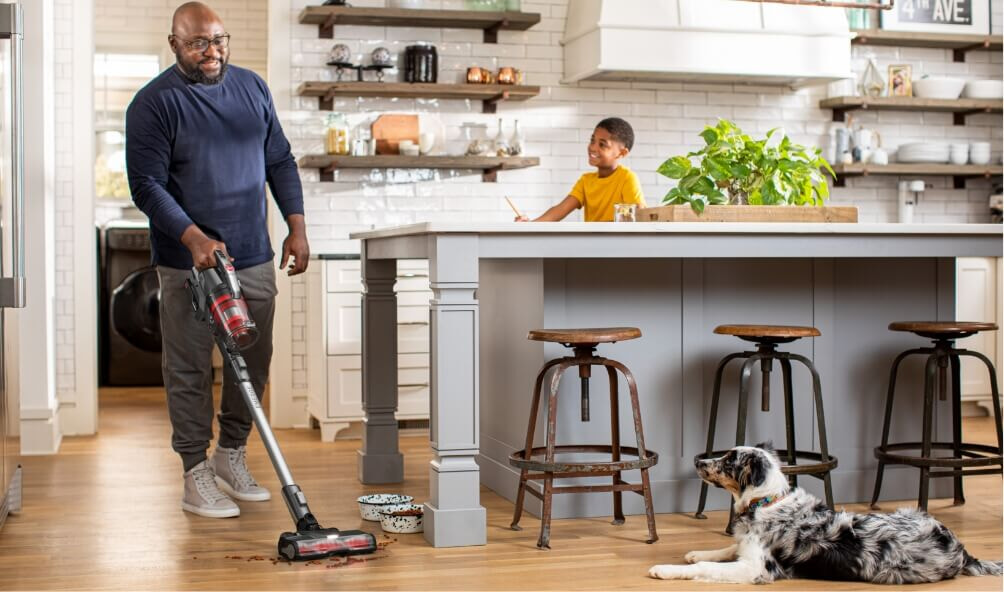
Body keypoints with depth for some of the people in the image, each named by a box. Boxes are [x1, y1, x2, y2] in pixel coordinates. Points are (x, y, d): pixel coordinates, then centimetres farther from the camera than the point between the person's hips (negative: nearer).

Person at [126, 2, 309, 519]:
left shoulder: (251, 87, 8)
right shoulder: (153, 103, -8)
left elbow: (280, 161, 14)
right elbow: (146, 185, -13)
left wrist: (297, 226, 5)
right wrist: (194, 237, -25)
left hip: (254, 258, 5)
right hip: (188, 263, -5)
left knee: (254, 363, 11)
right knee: (190, 371, 0)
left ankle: (232, 456, 28)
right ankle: (196, 476, 10)